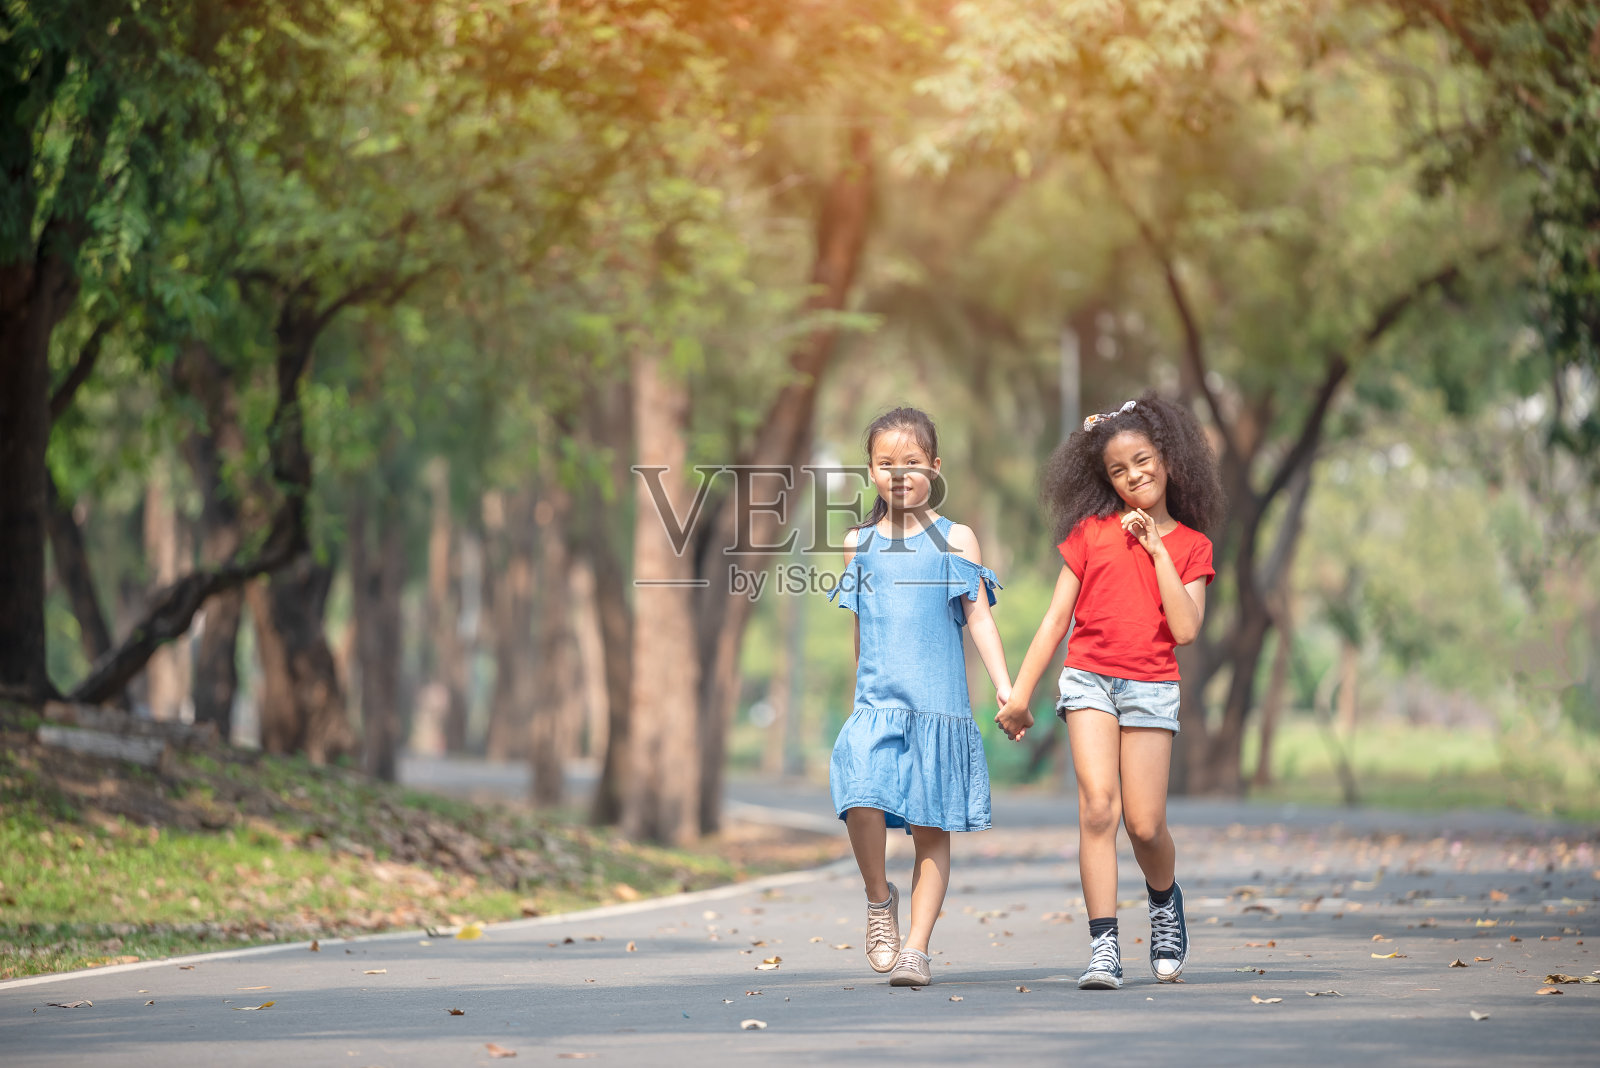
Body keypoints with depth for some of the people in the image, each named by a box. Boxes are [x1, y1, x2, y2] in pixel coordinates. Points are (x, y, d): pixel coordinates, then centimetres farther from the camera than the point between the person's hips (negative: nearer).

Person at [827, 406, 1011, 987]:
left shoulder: (955, 539, 5)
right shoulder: (859, 543, 12)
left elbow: (979, 617, 1)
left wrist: (1004, 687, -10)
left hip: (939, 704, -1)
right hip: (877, 702, 1)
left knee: (931, 832, 0)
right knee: (861, 798, -23)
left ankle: (916, 949, 5)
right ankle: (879, 899, 1)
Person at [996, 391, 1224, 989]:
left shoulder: (1190, 546, 5)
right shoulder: (1091, 532, 6)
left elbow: (1186, 630, -9)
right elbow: (1056, 618, 8)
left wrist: (1157, 550, -11)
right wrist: (1020, 693, 5)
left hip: (1152, 688, 0)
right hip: (1090, 680, 0)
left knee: (1145, 824, -3)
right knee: (1098, 805, -16)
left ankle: (1165, 900, 30)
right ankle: (1103, 946, -14)